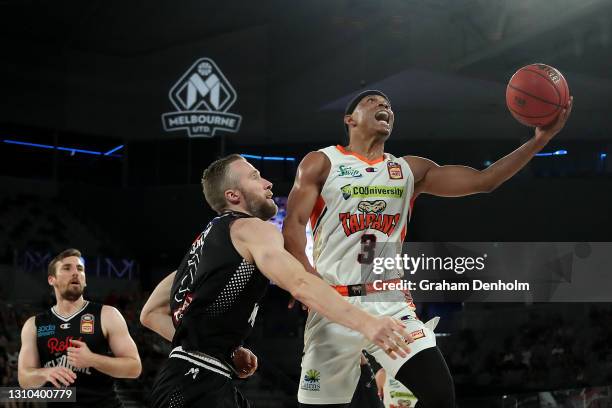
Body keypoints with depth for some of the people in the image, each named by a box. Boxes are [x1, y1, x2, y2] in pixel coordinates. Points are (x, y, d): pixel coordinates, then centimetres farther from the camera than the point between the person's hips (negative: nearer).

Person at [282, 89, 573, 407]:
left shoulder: (410, 170, 14)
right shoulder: (321, 163, 4)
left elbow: (483, 180, 7)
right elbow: (293, 223, -7)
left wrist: (540, 139, -5)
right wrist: (305, 272, -28)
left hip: (390, 300, 3)